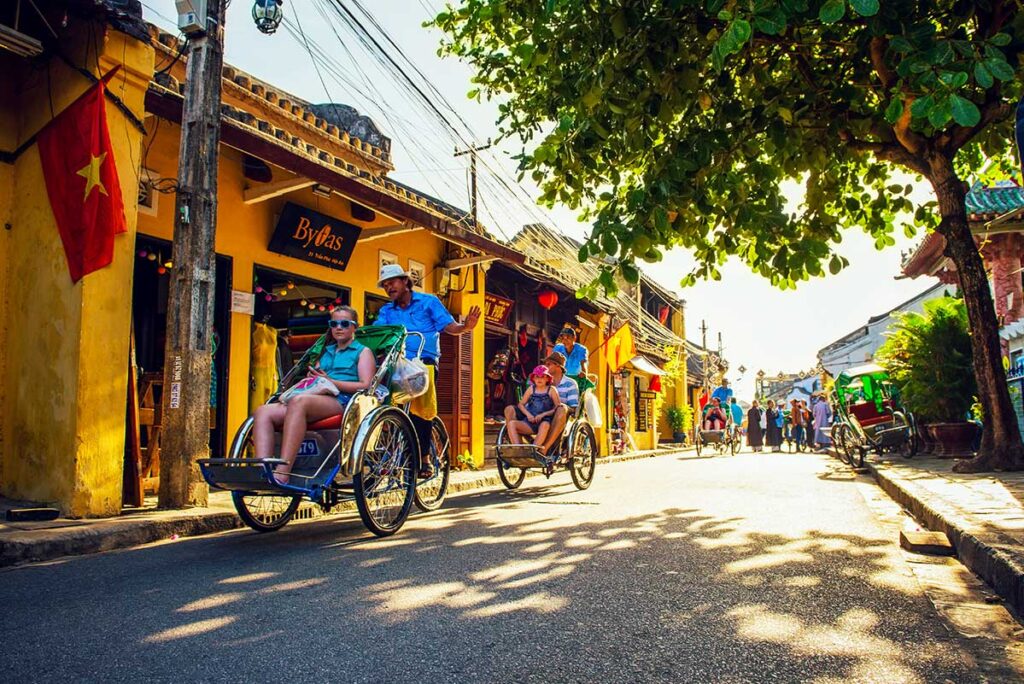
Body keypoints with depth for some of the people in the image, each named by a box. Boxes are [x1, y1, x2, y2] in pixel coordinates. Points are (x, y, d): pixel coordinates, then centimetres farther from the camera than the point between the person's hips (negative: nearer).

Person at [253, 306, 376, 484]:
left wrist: (330, 381, -8)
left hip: (343, 401, -7)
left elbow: (366, 386, 0)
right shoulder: (325, 352, 34)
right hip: (317, 398, 7)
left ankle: (282, 474, -46)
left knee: (299, 401, -38)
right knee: (263, 412, -19)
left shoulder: (363, 352, 16)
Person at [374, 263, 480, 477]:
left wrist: (465, 327, -23)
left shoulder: (428, 301, 8)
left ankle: (424, 456, -2)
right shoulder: (386, 311, 18)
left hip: (424, 362, -3)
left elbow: (450, 326, -2)